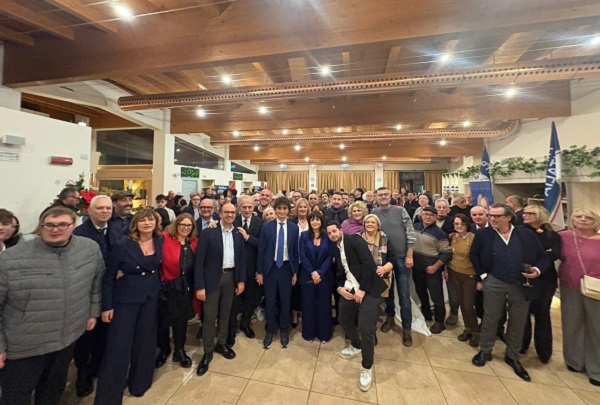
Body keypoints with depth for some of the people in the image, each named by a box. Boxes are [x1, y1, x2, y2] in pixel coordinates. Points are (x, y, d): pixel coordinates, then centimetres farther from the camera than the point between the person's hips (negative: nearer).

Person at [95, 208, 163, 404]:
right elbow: (108, 276, -9)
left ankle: (139, 382, 40)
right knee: (118, 346, 5)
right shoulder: (122, 245, -15)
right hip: (125, 299, -3)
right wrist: (106, 306, -8)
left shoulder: (160, 241, -5)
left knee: (145, 342, 16)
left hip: (151, 298, 4)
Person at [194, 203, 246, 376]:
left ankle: (221, 343, 39)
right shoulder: (208, 233, -10)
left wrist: (241, 280, 3)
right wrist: (199, 286, -14)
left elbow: (242, 258, 6)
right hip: (213, 278, -3)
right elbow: (199, 260, -11)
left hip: (231, 277, 4)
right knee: (210, 316, 6)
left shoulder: (238, 234, 2)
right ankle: (207, 352, 27)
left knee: (225, 313, 18)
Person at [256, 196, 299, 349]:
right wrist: (259, 271, -3)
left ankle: (284, 330, 36)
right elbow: (261, 250, -3)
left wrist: (295, 272, 2)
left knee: (286, 301, 13)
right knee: (270, 301, 11)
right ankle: (270, 331, 34)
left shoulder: (294, 227, -2)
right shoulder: (266, 227, -5)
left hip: (286, 267, 1)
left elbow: (295, 251, 2)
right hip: (270, 267, 0)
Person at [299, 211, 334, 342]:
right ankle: (309, 333, 27)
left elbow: (330, 257, -6)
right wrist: (312, 272, -13)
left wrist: (320, 272, -15)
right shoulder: (304, 235, -1)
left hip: (324, 276, 0)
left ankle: (324, 334, 27)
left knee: (324, 305, 9)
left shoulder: (327, 236, -1)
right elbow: (302, 255, -6)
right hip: (307, 276, 0)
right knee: (308, 305, 9)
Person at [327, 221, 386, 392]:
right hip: (349, 290, 8)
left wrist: (362, 289, -19)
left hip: (367, 288, -7)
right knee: (344, 319, 17)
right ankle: (356, 346, 47)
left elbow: (368, 263, -19)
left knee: (366, 328, -12)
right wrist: (340, 288, -5)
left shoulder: (355, 240, -11)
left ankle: (367, 367, 15)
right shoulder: (336, 249, 11)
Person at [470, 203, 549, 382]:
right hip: (494, 283, -2)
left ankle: (512, 356, 35)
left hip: (522, 285, 2)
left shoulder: (526, 234, -2)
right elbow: (473, 255, 1)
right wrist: (483, 274, -4)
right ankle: (485, 351, 27)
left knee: (518, 322, 15)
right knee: (490, 318, 9)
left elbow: (543, 256, 4)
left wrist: (538, 269, -15)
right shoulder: (483, 234, -6)